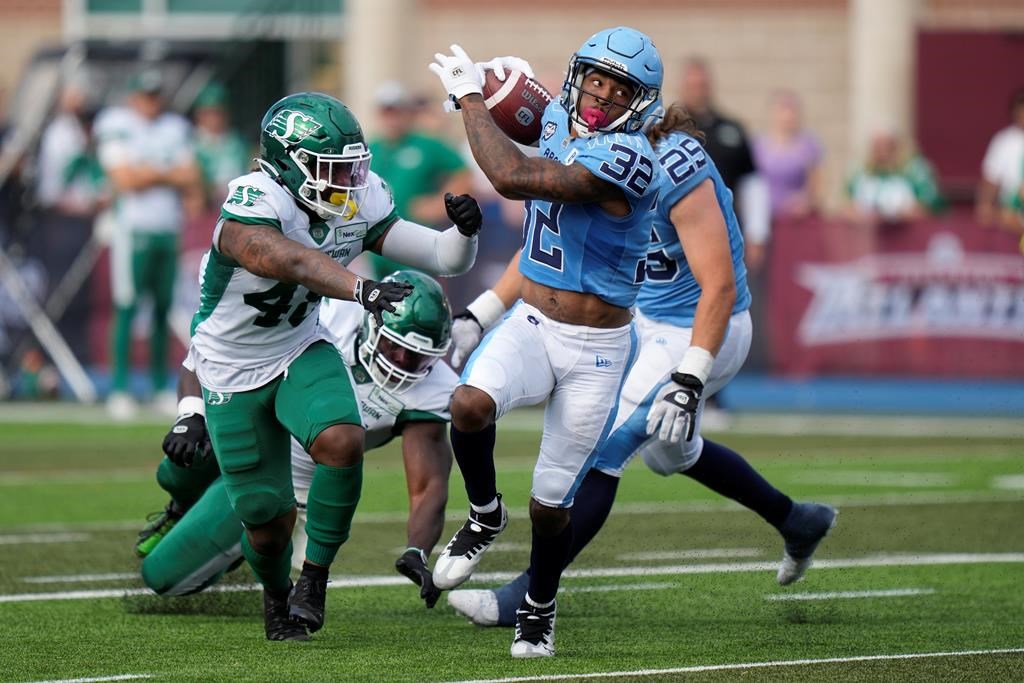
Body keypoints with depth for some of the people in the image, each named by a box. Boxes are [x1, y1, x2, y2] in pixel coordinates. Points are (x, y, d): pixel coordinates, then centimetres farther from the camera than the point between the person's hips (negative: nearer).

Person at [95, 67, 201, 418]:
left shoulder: (175, 129, 13)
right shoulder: (118, 127, -2)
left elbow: (191, 184, 7)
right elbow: (125, 180, -12)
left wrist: (150, 174, -5)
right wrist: (168, 173, -2)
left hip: (169, 230, 5)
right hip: (133, 228, -5)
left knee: (164, 307, 7)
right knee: (126, 307, -9)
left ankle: (161, 386, 14)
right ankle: (119, 387, -7)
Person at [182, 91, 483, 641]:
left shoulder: (359, 204, -11)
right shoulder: (252, 207, -30)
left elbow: (442, 259, -8)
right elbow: (294, 262, -49)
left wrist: (463, 231, -31)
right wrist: (363, 290, -64)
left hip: (302, 351, 4)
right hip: (234, 368, -4)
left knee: (342, 442, -27)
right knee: (268, 519, 0)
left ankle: (314, 576, -7)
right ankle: (276, 592, 35)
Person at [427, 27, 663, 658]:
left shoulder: (627, 157, -24)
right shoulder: (558, 120, 0)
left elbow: (513, 178, -32)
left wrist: (472, 96, -21)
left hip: (595, 351, -5)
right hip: (532, 327, 5)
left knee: (550, 502, 3)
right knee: (471, 405, -28)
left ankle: (540, 608, 32)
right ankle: (485, 515, 1)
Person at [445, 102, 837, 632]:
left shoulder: (675, 170, -30)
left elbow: (719, 286, -30)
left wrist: (690, 380, -35)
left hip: (699, 332, -10)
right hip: (652, 321, 10)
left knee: (603, 449, -12)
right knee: (668, 452, 27)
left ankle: (527, 595, -7)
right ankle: (797, 523, 45)